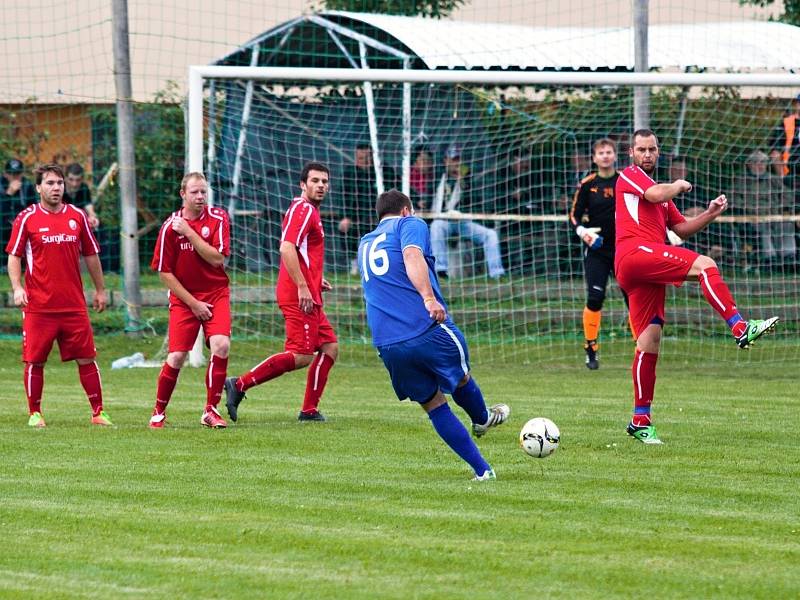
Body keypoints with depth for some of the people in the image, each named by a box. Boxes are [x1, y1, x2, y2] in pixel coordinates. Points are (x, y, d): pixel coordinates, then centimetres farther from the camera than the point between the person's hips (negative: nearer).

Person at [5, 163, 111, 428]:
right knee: (35, 361, 0)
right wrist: (17, 288, -12)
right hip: (38, 305, -2)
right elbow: (14, 256, 2)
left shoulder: (77, 216, 8)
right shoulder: (27, 218, -1)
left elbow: (91, 255, 16)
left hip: (74, 304, 2)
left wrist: (100, 290, 17)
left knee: (86, 358, 1)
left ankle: (98, 413, 8)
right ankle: (34, 413, 13)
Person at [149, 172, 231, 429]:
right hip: (183, 297, -1)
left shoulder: (218, 218, -3)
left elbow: (216, 258, -14)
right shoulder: (170, 227, -6)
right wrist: (193, 303, -7)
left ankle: (211, 410, -7)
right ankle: (159, 412, 14)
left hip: (216, 294, 1)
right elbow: (164, 273, -3)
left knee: (221, 345, -21)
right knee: (176, 357, -9)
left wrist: (189, 232, -19)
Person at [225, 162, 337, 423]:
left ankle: (309, 410, 11)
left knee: (330, 347, 9)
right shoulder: (302, 209, -11)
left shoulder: (309, 211, 20)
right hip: (299, 295, -10)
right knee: (301, 356, -13)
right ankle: (239, 384, -12)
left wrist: (315, 280, 24)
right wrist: (302, 286, -25)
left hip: (308, 295, 10)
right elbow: (287, 248, -23)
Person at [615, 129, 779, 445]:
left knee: (649, 341, 4)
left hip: (648, 270, 9)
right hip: (635, 251, -9)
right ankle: (741, 329, -37)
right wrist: (678, 186, 6)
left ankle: (640, 420, 4)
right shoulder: (629, 176, 7)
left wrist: (710, 213, 14)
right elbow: (655, 195, -13)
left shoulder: (660, 191, 34)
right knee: (704, 265, -25)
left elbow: (682, 227, 30)